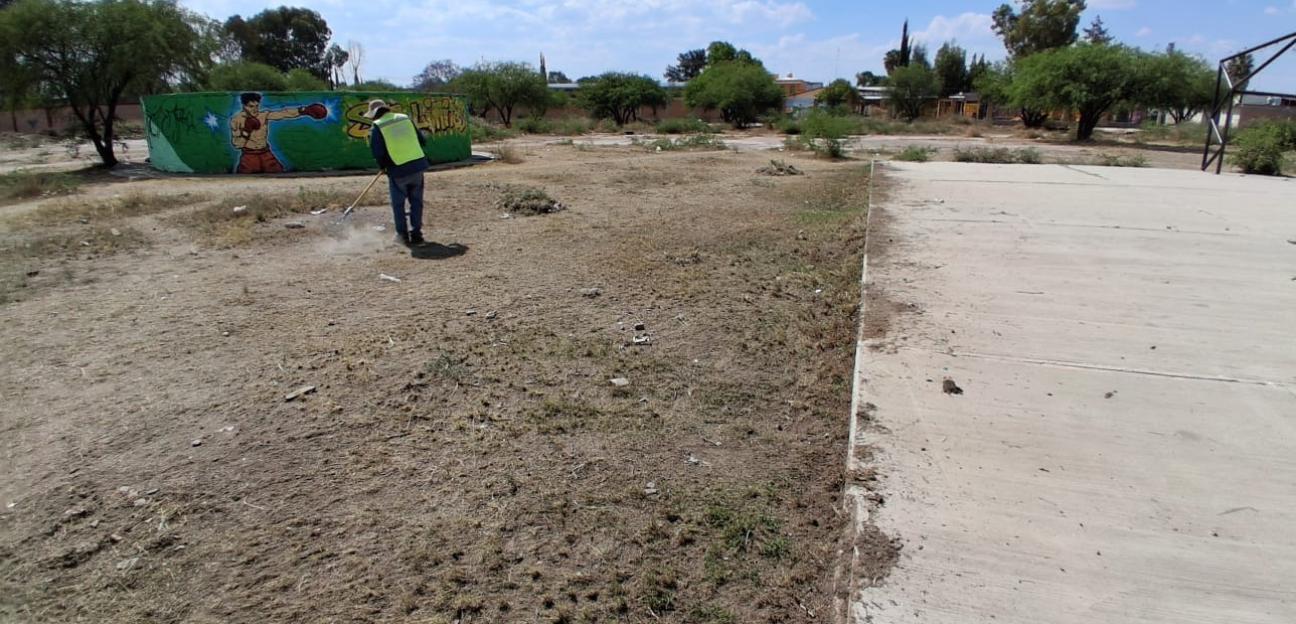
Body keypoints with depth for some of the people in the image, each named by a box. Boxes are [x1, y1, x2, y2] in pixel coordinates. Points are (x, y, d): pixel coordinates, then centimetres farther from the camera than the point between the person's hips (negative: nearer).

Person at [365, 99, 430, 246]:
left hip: (398, 171, -3)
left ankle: (402, 234, 19)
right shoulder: (406, 118, 9)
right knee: (416, 202, 13)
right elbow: (422, 141, 10)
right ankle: (416, 234, 13)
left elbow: (377, 153, -8)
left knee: (398, 204, 14)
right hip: (418, 165, 3)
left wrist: (384, 166, 10)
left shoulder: (377, 127, -4)